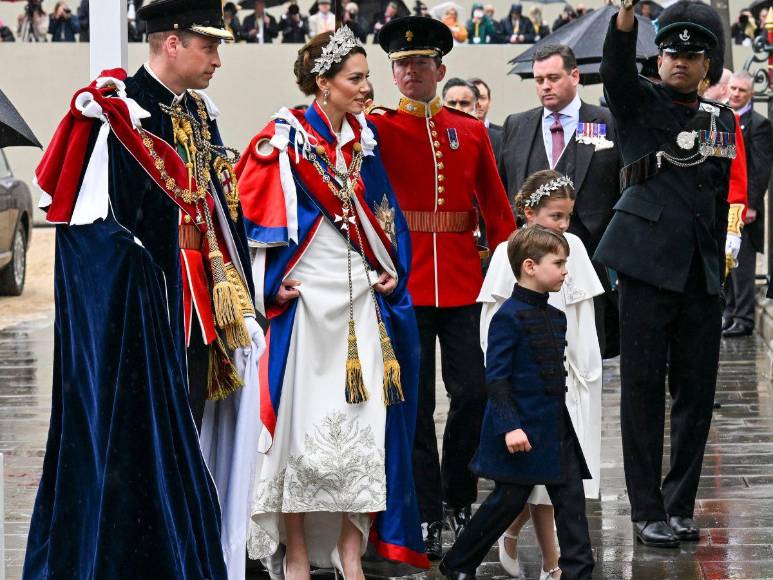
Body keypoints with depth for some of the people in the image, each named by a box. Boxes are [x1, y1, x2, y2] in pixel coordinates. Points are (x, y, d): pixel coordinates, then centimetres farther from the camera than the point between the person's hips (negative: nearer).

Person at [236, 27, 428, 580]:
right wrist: (272, 286, -12)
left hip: (363, 300, 5)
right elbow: (252, 211, -8)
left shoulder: (365, 139, 10)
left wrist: (392, 272, 6)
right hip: (305, 301, -5)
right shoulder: (286, 139, -7)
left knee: (365, 422, 1)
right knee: (301, 421, -2)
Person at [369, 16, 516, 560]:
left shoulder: (472, 132, 9)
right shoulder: (378, 128, 3)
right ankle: (427, 517, 8)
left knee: (474, 393, 0)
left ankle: (459, 497, 21)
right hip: (404, 285, -2)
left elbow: (497, 208, 10)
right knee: (415, 406, 1)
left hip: (463, 284, 2)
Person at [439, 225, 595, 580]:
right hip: (522, 429, -7)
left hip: (555, 427, 7)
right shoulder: (508, 317, -14)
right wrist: (509, 427, -23)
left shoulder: (556, 318, 11)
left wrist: (561, 417, 19)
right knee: (509, 500, 1)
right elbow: (496, 378, -17)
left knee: (571, 496, 2)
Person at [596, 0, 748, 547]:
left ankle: (680, 505, 17)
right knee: (643, 388, -1)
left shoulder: (722, 121, 14)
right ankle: (647, 511, 5)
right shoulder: (640, 103, 0)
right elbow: (616, 70, -22)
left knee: (696, 390, 6)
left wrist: (719, 269, 16)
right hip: (650, 265, -4)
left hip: (702, 275, 5)